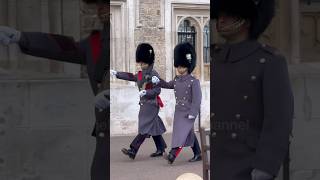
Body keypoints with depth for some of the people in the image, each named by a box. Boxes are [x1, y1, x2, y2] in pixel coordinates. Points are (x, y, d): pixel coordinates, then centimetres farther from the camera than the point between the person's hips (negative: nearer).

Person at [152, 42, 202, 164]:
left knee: (181, 132, -13)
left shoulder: (194, 81, -13)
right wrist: (158, 81, 6)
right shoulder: (177, 80, 8)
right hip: (178, 111, 7)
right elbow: (168, 85, 25)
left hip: (188, 112, -7)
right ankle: (197, 155, 23)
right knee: (189, 133, 13)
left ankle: (172, 155, -18)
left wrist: (192, 113, -21)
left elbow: (197, 98, -16)